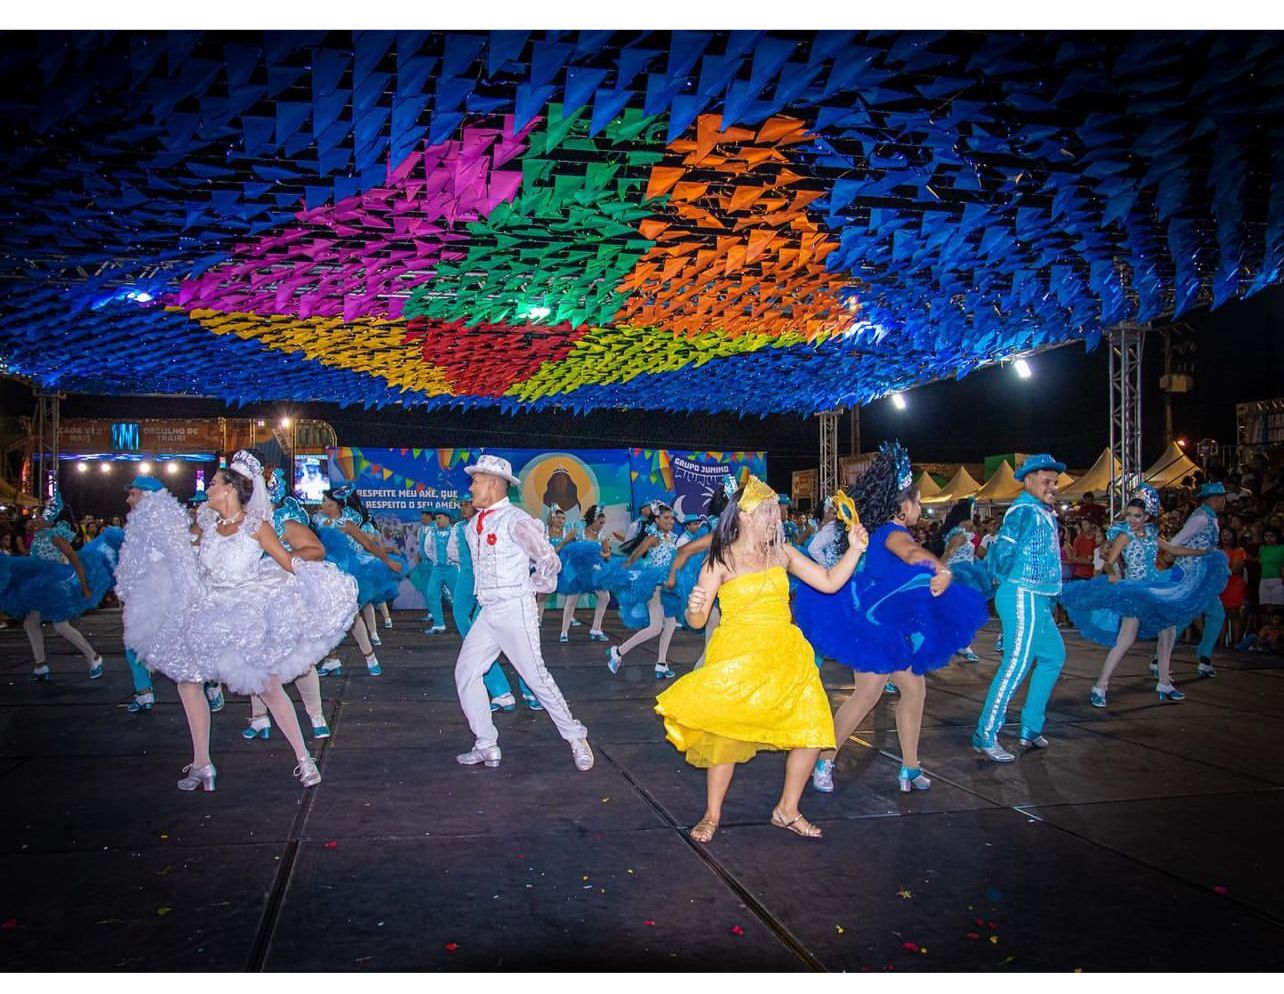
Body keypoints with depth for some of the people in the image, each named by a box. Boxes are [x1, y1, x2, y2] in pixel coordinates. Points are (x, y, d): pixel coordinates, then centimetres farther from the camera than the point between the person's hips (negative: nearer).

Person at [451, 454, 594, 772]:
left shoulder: (515, 520, -13)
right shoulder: (474, 525, 12)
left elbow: (549, 561, -15)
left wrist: (528, 588, -4)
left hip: (515, 611, -8)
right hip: (488, 612, 8)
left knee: (536, 676, -7)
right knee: (465, 672, 4)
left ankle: (577, 740, 7)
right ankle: (486, 747, 13)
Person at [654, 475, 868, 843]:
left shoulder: (781, 553, 5)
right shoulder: (722, 560, -6)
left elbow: (829, 582, 6)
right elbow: (697, 621, -7)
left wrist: (854, 549, -6)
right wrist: (694, 608, -29)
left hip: (785, 656, 5)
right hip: (737, 659, -4)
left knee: (811, 731, 2)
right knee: (727, 736, -3)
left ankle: (787, 810, 22)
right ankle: (712, 815, 19)